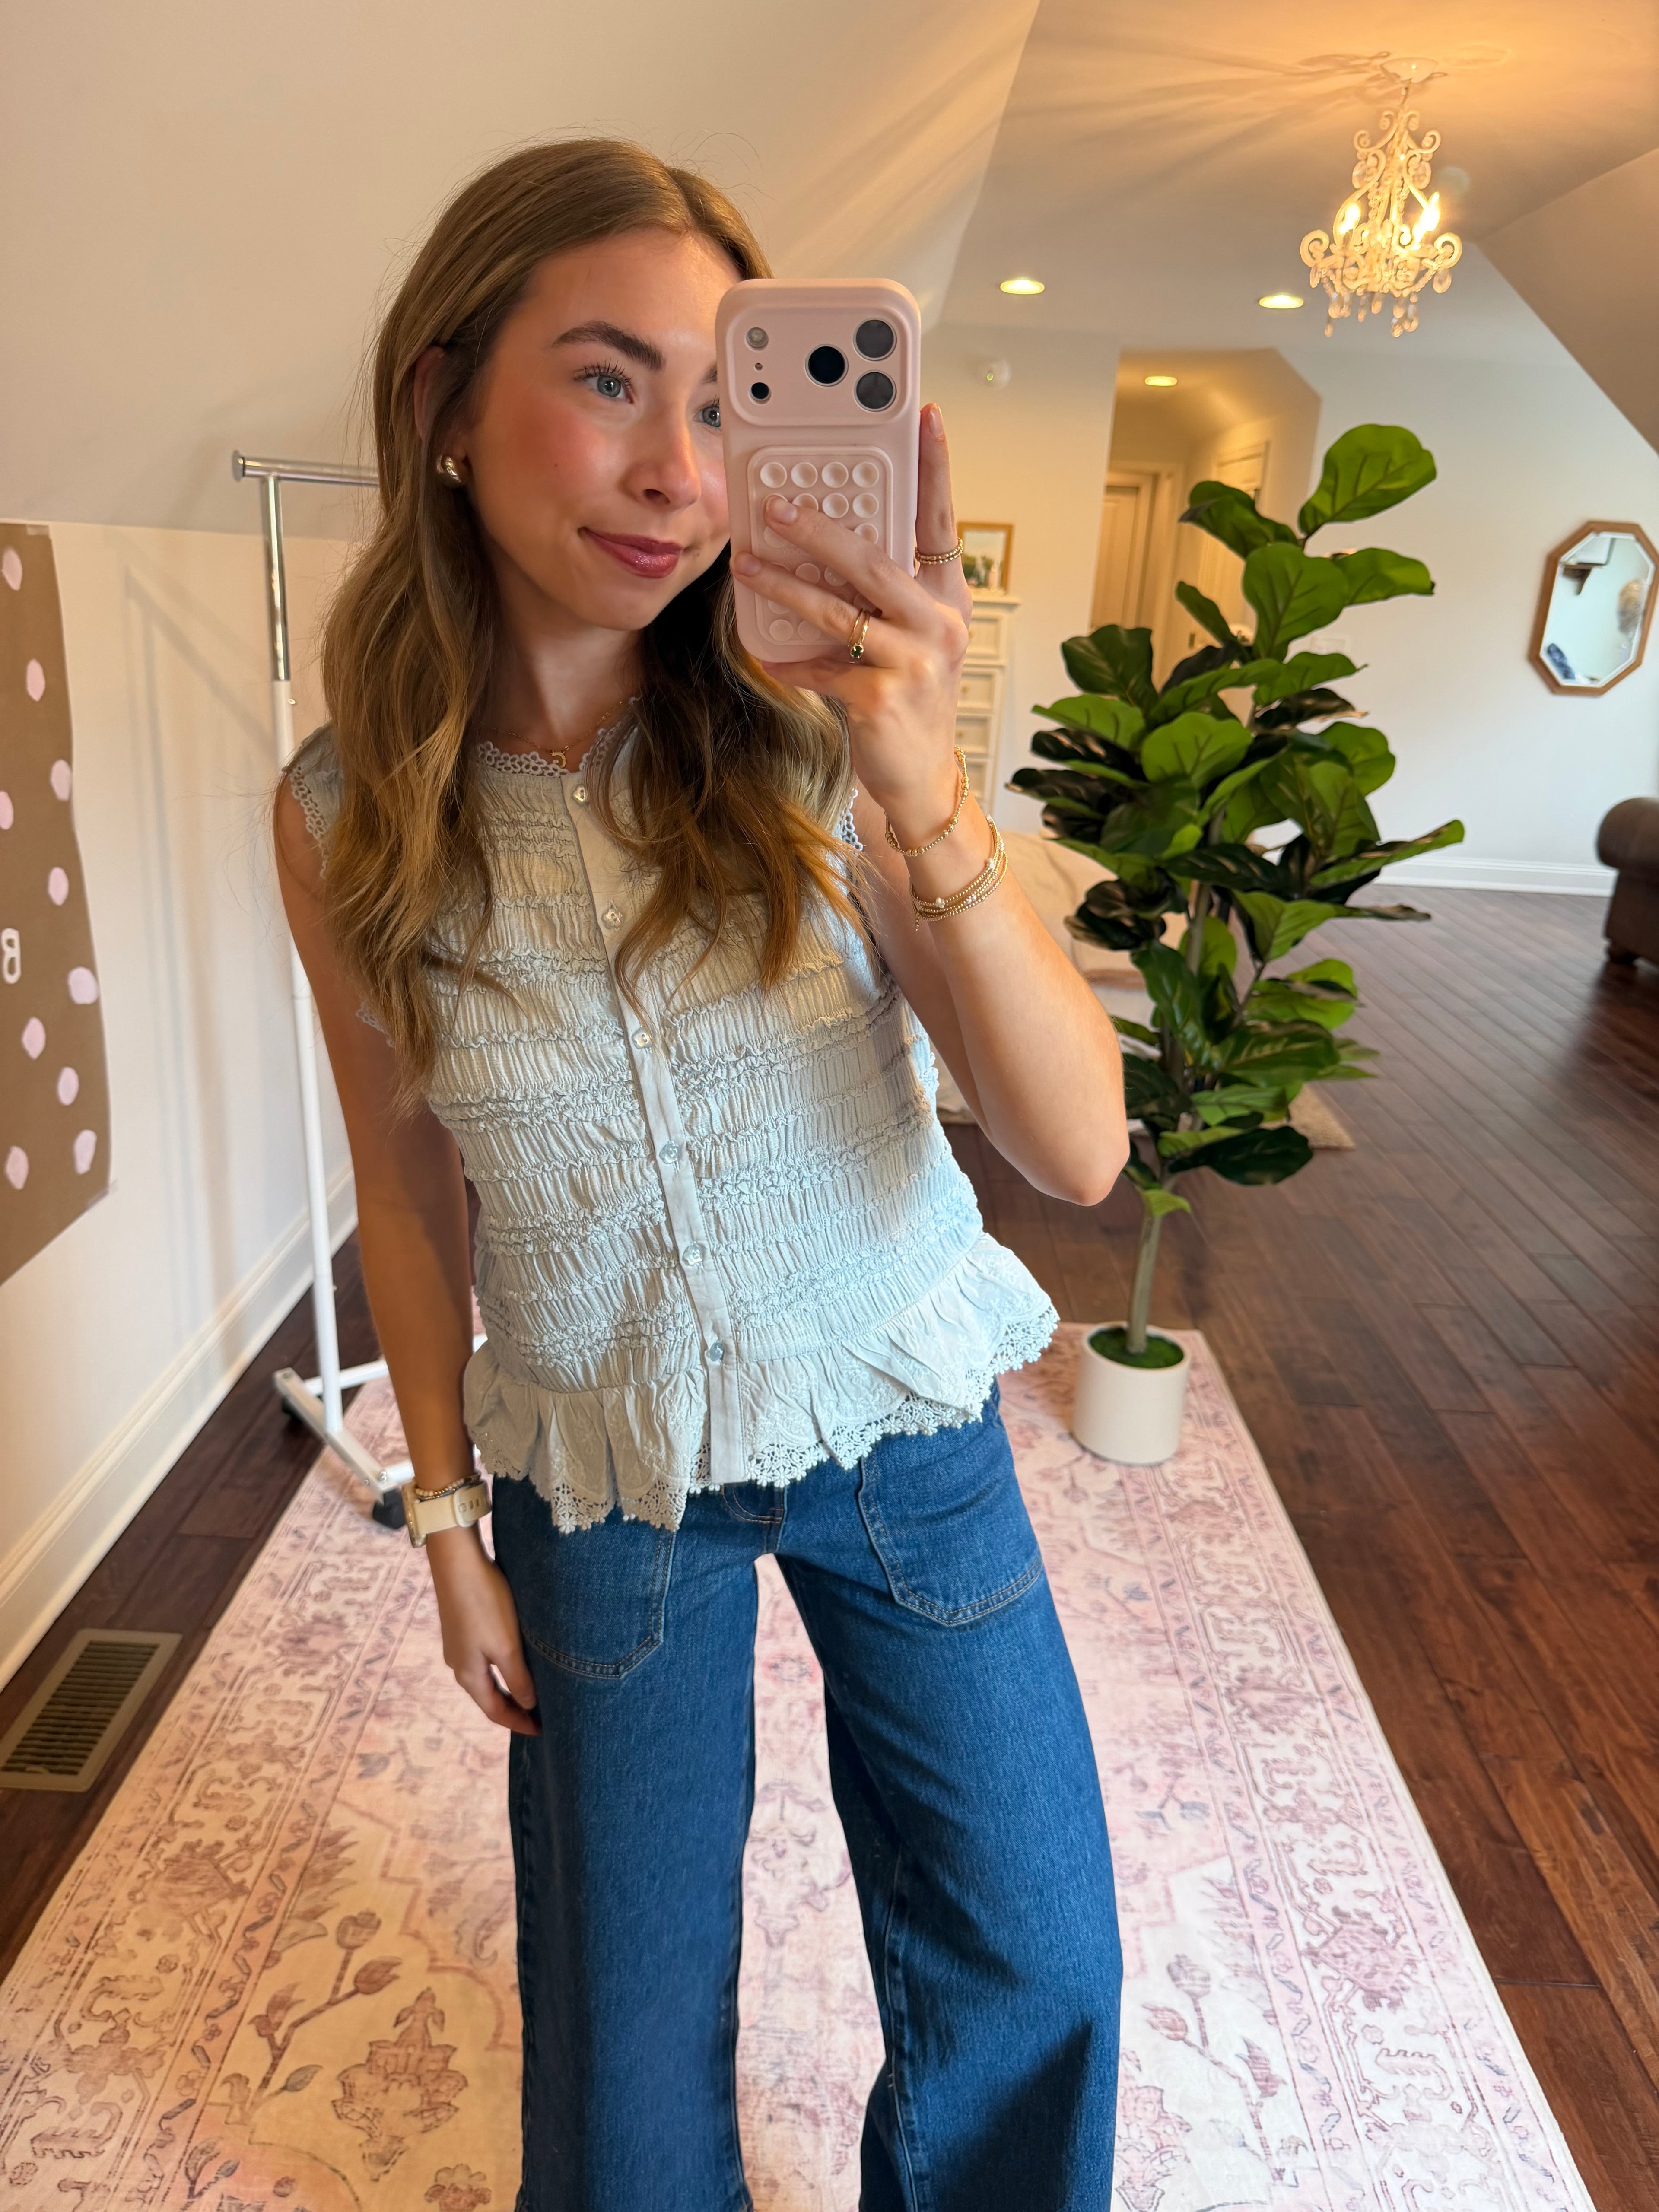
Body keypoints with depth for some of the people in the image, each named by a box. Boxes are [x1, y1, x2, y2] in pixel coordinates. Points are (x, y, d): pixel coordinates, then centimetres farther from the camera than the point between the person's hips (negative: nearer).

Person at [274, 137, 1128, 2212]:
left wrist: (925, 796, -37)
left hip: (899, 1420, 1)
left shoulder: (812, 737, -17)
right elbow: (409, 1184, 0)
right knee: (631, 2023, 19)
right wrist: (447, 1520, 4)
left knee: (1035, 1969, 16)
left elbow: (1080, 1148, -22)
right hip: (602, 1478, 1)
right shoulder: (347, 818, -12)